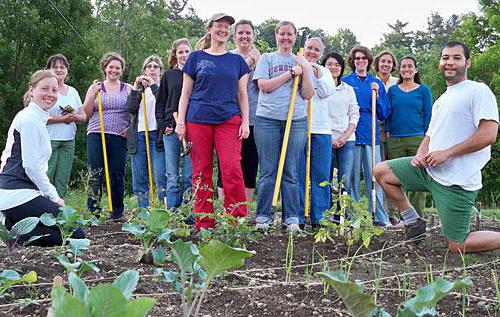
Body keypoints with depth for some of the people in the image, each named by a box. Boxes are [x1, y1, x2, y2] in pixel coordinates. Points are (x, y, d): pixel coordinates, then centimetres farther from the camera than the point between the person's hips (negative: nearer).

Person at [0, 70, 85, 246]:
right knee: (76, 235, -14)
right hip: (19, 196, -10)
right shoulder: (30, 119, -11)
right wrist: (54, 197, -8)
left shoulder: (38, 118, 21)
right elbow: (31, 165, -17)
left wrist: (53, 196, 13)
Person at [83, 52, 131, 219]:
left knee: (118, 175, 1)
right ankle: (93, 212, -3)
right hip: (96, 135, 0)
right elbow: (86, 113, 7)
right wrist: (93, 94, -5)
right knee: (95, 174, -7)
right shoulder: (95, 87, 12)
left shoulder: (128, 89, 13)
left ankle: (117, 213, 10)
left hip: (119, 137, 0)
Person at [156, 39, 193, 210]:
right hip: (171, 131, 1)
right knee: (172, 177, 4)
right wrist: (163, 125, 0)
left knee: (189, 177, 1)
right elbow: (160, 103, 13)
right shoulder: (168, 75, 11)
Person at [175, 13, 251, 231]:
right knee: (201, 172, 1)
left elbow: (242, 95, 13)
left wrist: (245, 122, 2)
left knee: (232, 169, -13)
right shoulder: (196, 57, 11)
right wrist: (180, 122, 1)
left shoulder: (237, 60, 14)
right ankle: (203, 223, 8)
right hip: (198, 120, 0)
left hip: (229, 120, 0)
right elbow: (185, 93, 9)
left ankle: (237, 221, -6)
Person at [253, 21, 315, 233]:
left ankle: (291, 218, 6)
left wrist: (305, 70, -3)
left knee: (291, 172, 2)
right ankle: (263, 217, 4)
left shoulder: (302, 62, 16)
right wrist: (291, 73, -5)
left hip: (296, 120, 2)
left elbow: (308, 94, 8)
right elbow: (264, 86, -4)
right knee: (267, 171, -2)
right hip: (267, 119, -1)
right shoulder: (266, 59, 11)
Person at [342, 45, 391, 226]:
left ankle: (380, 217, 2)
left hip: (371, 133, 2)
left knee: (374, 175, -2)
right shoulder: (345, 81, 7)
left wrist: (377, 94, -3)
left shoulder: (376, 83, 13)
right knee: (353, 177, 1)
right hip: (352, 133, -1)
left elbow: (384, 113, 10)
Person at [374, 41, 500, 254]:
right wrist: (420, 155, 0)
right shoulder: (441, 99, 19)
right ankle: (413, 222, 12)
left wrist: (446, 153, -18)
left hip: (456, 180, -8)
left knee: (457, 247, -7)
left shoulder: (478, 91, -8)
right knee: (381, 171, 4)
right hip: (429, 168, 8)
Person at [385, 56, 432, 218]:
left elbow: (428, 115, 6)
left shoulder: (423, 90, 8)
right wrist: (387, 135, 5)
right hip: (395, 140, 2)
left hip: (417, 138, -2)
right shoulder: (392, 90, 13)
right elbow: (388, 114, 14)